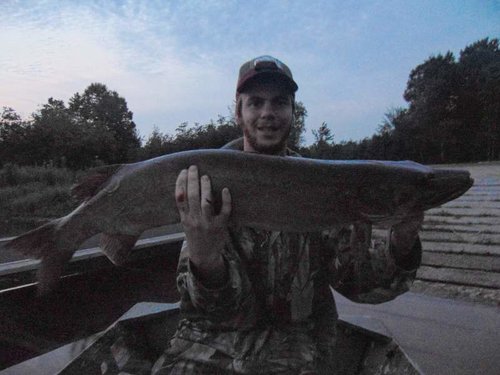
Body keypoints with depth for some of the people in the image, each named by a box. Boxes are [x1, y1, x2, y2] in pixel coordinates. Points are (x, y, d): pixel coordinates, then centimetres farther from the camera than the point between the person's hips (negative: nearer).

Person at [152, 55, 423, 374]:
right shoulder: (208, 182, -5)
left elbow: (355, 279, -7)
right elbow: (229, 305, -13)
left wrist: (400, 246, -25)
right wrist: (204, 258, -34)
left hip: (294, 341, 2)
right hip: (215, 336, -1)